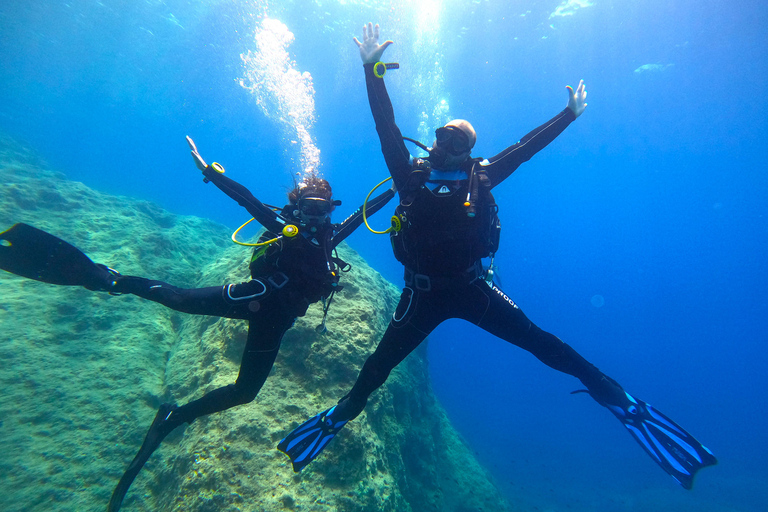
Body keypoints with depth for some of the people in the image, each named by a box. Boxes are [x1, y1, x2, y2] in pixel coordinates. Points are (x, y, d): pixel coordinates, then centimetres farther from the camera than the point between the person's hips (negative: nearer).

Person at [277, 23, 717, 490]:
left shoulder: (481, 176, 1)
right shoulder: (411, 174, -1)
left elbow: (526, 146, 10)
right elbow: (387, 127, -1)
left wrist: (570, 114, 18)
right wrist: (373, 68, -1)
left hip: (473, 287, 0)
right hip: (423, 293, 0)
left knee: (542, 343, -1)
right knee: (381, 362, 10)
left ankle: (624, 404, 12)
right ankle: (340, 416, 34)